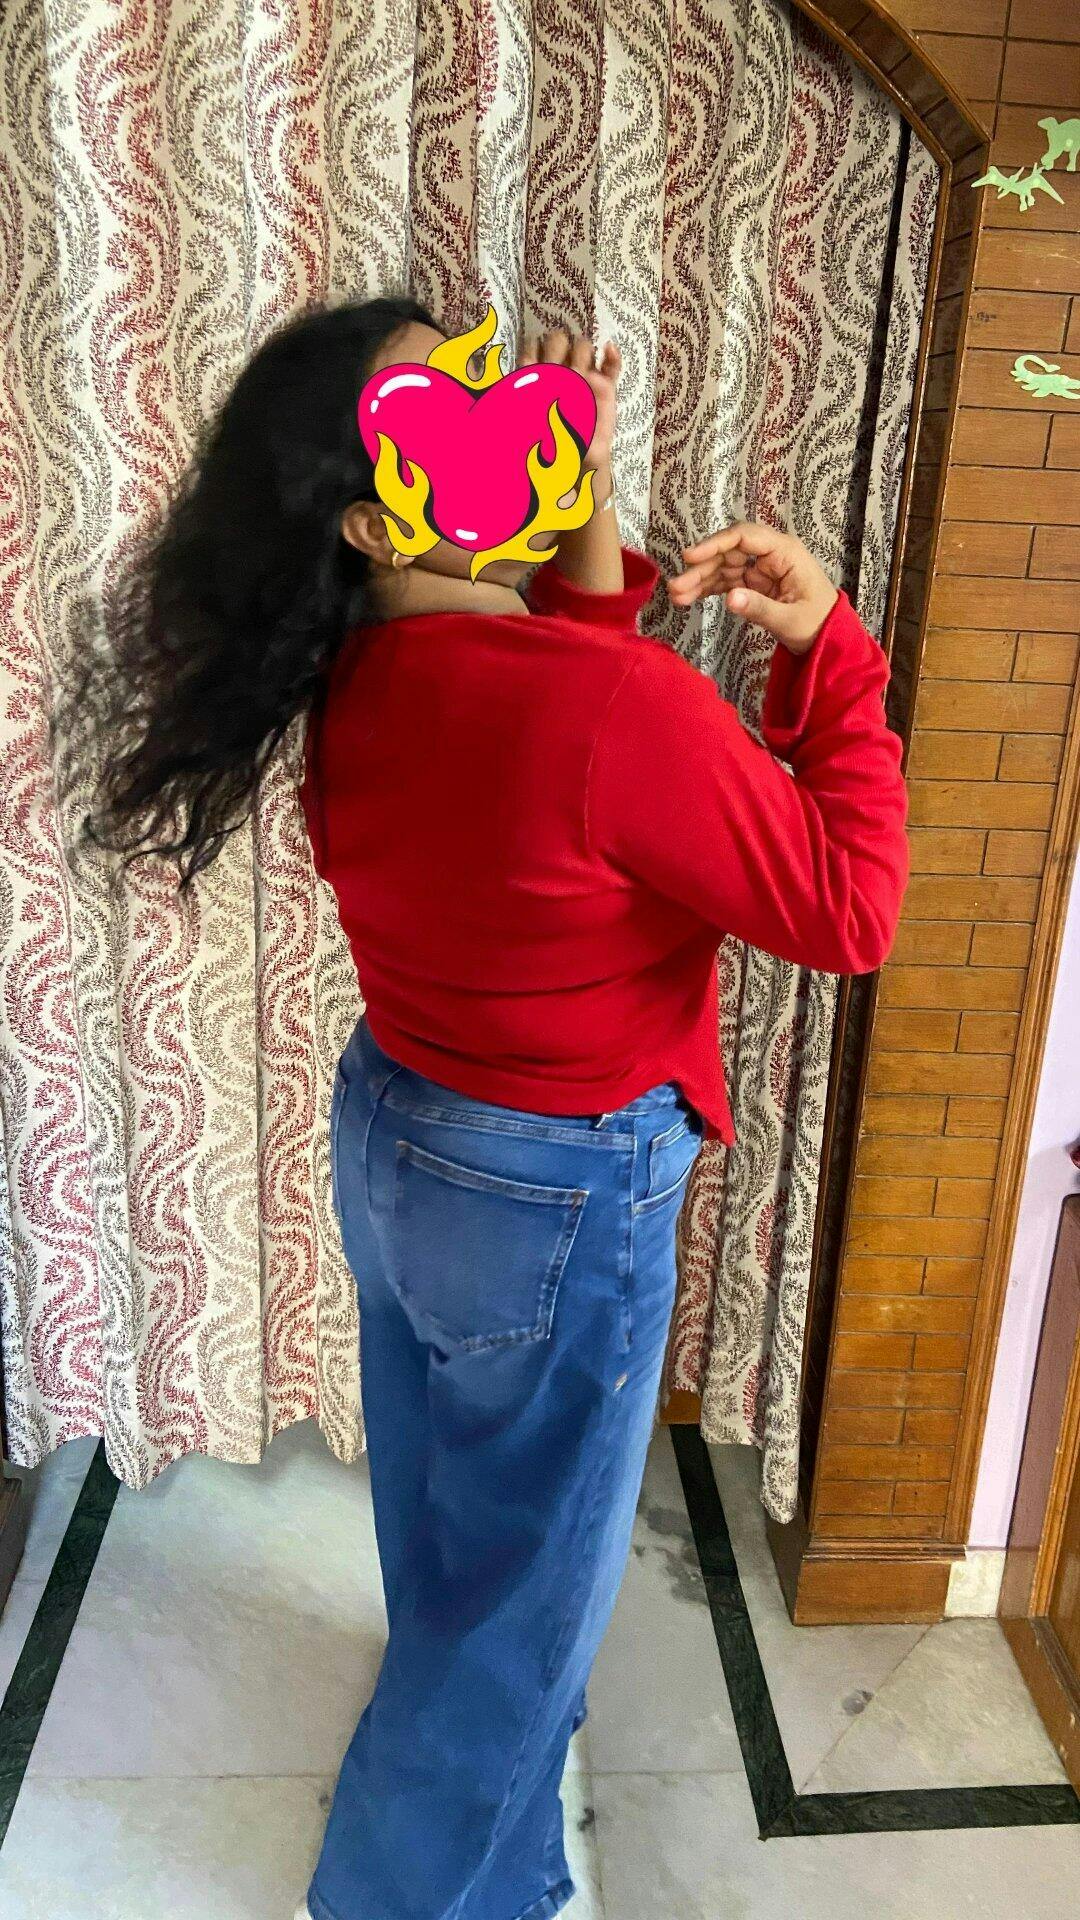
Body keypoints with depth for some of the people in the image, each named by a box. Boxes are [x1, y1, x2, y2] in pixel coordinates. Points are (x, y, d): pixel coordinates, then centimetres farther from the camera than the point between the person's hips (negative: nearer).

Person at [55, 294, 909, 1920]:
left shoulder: (361, 679, -5)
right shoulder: (614, 703, -29)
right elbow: (847, 912, -19)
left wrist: (590, 519, -2)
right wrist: (827, 649, -14)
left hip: (391, 1140, 8)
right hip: (559, 1201, -8)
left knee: (449, 1505, 31)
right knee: (526, 1569, 17)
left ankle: (479, 1712, 60)